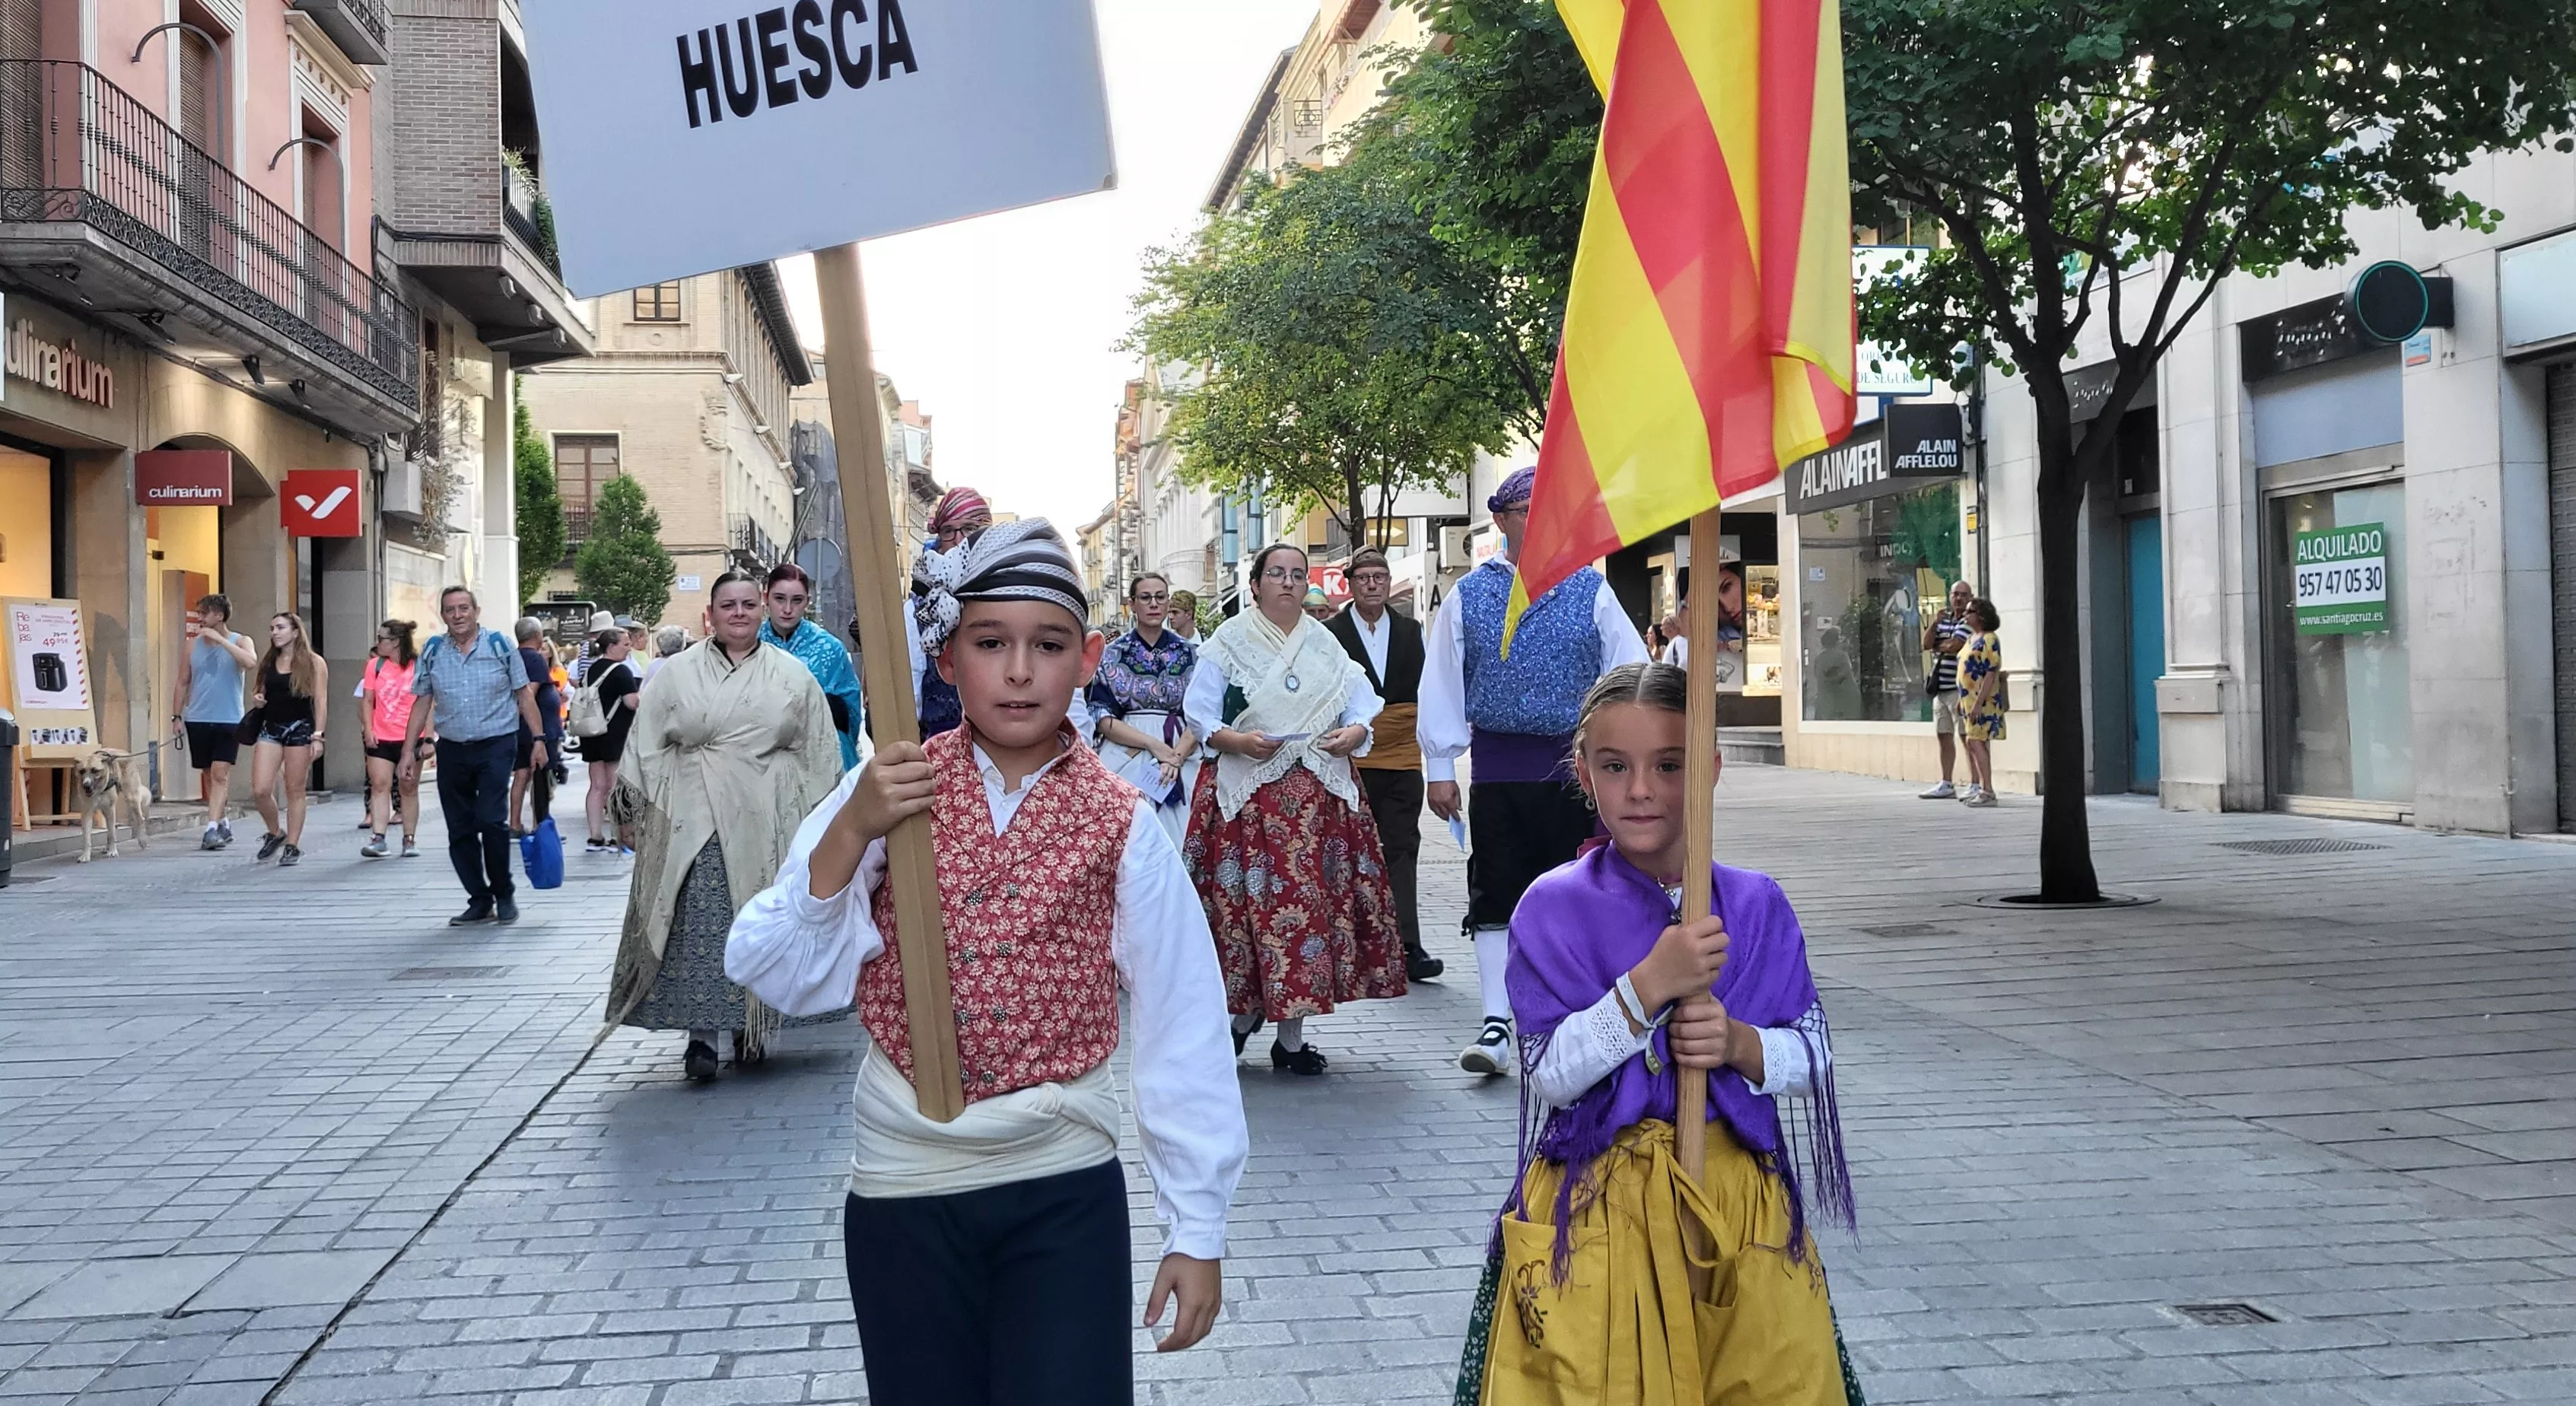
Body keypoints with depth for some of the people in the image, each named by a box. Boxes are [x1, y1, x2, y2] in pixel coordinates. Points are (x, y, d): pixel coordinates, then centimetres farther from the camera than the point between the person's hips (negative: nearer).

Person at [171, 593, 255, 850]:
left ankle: (212, 829, -17)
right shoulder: (194, 644, 9)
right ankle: (224, 824, 23)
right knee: (208, 775, 10)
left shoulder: (240, 641, 0)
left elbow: (251, 661, -22)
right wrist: (177, 716, 6)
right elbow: (183, 682, 12)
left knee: (220, 774, -13)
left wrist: (219, 639, -21)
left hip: (228, 720, -4)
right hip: (197, 720, 4)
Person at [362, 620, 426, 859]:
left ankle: (409, 840, 13)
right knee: (379, 786, -6)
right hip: (380, 739, 2)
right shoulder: (375, 665, 3)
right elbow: (368, 701, 7)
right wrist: (369, 730, -4)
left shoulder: (419, 666, -5)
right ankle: (378, 838, -10)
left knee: (409, 788, 6)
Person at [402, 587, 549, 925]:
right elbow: (421, 704, 10)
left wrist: (539, 739, -1)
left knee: (491, 821, -14)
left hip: (496, 746, -4)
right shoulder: (433, 652, 6)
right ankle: (480, 901, 15)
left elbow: (524, 694, 3)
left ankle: (504, 894, 4)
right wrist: (409, 750, 5)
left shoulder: (499, 645, -1)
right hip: (452, 749, 4)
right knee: (460, 830, 5)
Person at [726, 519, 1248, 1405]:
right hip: (901, 1190, 1)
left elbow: (1184, 1032, -1)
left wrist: (1198, 1228, 1)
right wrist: (848, 836, -20)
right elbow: (777, 977, -6)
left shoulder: (1122, 827, -4)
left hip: (1064, 1195, -1)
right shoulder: (885, 794, -2)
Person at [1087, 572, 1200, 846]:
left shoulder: (1190, 654, 9)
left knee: (1174, 835, -4)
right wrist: (1153, 745, -13)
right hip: (1126, 758, -1)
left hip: (1182, 760, 1)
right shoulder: (1112, 654, 5)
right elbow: (1101, 717, -1)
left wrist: (1176, 756, -13)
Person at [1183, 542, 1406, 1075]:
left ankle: (1291, 1036, 4)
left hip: (1319, 792, 3)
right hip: (1246, 792, -3)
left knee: (1312, 898, -2)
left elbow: (1360, 709, 14)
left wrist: (1353, 732, -8)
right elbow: (1198, 715, 0)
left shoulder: (1327, 647, 16)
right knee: (1247, 898, -8)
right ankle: (1247, 1009, 13)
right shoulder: (1228, 644, 4)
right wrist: (1238, 741, -16)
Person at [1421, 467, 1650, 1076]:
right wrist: (1440, 768, 2)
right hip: (1498, 767, 0)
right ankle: (1497, 1027, 3)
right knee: (1494, 897, 0)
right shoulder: (1468, 596, 7)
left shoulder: (1591, 591, 6)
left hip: (1574, 764, 0)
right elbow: (1440, 684, 6)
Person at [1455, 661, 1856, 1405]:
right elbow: (1550, 1076, -12)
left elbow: (1814, 1055, 6)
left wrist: (1739, 1046, -15)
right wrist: (1649, 986, -22)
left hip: (1738, 1200, 3)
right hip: (1599, 1202, -2)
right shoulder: (1554, 907, -6)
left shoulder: (1756, 905, 1)